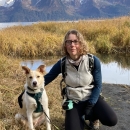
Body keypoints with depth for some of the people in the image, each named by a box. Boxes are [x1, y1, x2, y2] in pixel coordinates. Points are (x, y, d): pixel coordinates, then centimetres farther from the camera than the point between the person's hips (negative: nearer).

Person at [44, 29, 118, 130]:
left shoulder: (93, 60, -17)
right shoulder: (62, 63, -13)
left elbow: (98, 85, -10)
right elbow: (47, 78, -2)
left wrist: (90, 105, -14)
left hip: (92, 98, -1)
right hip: (73, 101, 1)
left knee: (112, 120, -23)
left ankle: (92, 116, 11)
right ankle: (81, 119, 19)